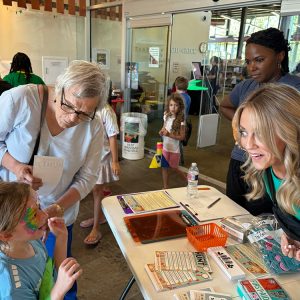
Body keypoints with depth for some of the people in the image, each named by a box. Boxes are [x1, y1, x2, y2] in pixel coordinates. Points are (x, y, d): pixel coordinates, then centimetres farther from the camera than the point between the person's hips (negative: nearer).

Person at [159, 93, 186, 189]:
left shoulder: (180, 120, -19)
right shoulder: (166, 116, -3)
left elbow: (182, 137, -17)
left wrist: (169, 134, -27)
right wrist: (161, 131, -8)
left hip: (174, 149, -5)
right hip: (165, 147, 5)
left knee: (173, 168, 10)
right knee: (164, 167, 10)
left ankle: (187, 180, 36)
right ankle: (165, 187, 24)